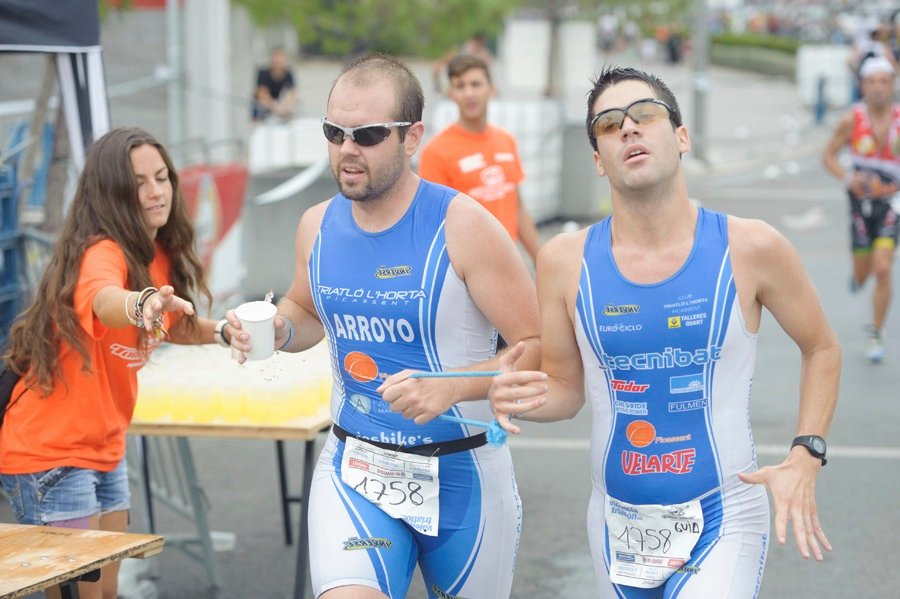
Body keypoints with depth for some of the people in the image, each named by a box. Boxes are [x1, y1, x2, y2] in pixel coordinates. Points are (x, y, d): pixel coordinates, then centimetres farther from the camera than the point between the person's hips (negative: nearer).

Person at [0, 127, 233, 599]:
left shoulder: (161, 255, 3)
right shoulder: (101, 253, -23)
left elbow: (167, 326, 22)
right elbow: (104, 302, -47)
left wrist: (220, 331, 5)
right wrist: (141, 304, -68)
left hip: (103, 449, 9)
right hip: (48, 455, -9)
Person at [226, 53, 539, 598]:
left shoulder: (462, 226, -15)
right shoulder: (318, 226, 1)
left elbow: (537, 348, -15)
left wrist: (450, 387, -29)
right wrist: (276, 330, 0)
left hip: (461, 472, -2)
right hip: (355, 469, 3)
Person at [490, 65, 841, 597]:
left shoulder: (750, 249, -9)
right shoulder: (566, 260, -4)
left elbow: (822, 348, 6)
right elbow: (566, 389, 7)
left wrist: (805, 458, -5)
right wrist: (523, 399, -16)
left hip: (724, 519, -3)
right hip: (618, 525, 3)